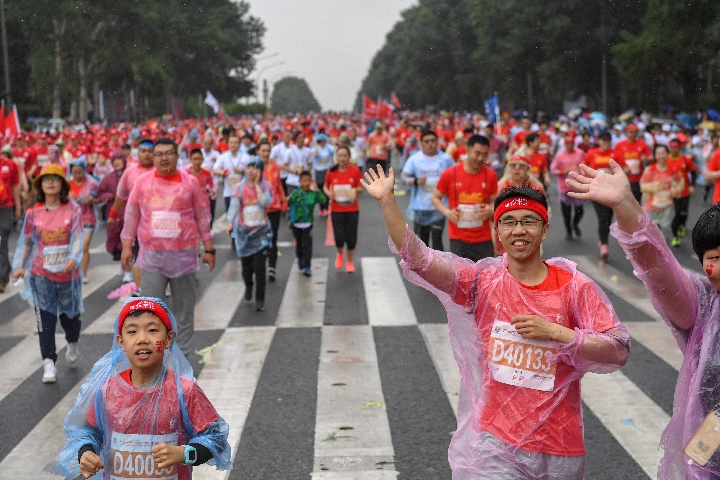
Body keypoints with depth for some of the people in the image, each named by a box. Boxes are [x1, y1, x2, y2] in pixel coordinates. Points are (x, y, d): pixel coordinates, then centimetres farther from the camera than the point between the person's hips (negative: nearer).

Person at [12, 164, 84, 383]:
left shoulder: (73, 209, -4)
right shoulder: (33, 213, 1)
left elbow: (77, 237, -12)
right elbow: (26, 242, 8)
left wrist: (73, 259, -29)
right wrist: (19, 265, -2)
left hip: (67, 272, 0)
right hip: (41, 273, 0)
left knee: (69, 314, 15)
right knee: (45, 318, -6)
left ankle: (72, 343, 46)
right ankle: (49, 362, -4)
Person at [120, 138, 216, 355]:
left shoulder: (190, 182, 1)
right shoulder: (143, 182, 3)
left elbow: (202, 217, 5)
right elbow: (132, 215, 7)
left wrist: (209, 249, 3)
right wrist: (126, 246, 3)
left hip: (183, 255, 0)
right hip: (151, 256, 0)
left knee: (184, 309, 7)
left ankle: (182, 353, 19)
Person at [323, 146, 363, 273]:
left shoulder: (355, 171, -5)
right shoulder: (331, 172, -3)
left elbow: (360, 188, 1)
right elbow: (325, 186, 9)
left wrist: (355, 190, -21)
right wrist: (328, 193, -12)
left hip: (352, 210, 0)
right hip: (336, 210, 0)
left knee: (351, 237, 4)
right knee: (339, 237, -3)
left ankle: (350, 261, 26)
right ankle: (340, 254, 31)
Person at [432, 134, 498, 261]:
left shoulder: (491, 175, -1)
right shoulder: (450, 174, -6)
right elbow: (436, 198, 6)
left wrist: (491, 210, -11)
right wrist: (447, 212, -12)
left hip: (484, 239, 2)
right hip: (458, 238, -2)